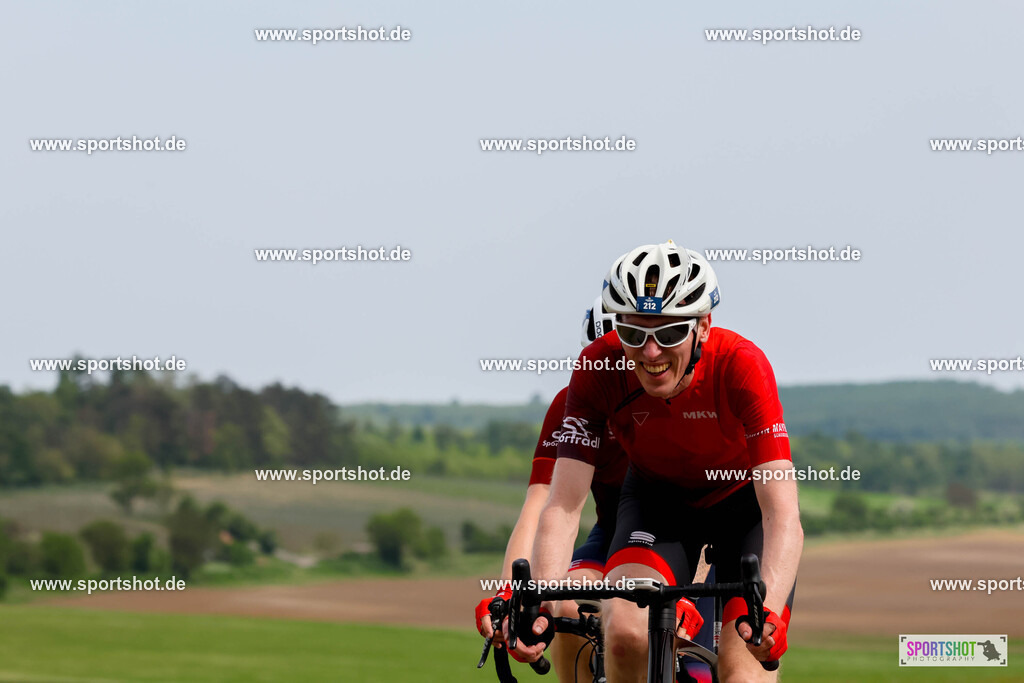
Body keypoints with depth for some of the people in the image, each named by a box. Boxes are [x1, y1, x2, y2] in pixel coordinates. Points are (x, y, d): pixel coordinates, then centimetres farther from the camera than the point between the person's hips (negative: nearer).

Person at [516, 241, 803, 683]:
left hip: (744, 500, -1)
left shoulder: (740, 365, -34)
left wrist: (768, 611, -56)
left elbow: (783, 516, -39)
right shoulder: (600, 367, -28)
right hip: (657, 497, 1)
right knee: (627, 632, -26)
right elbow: (563, 506, -29)